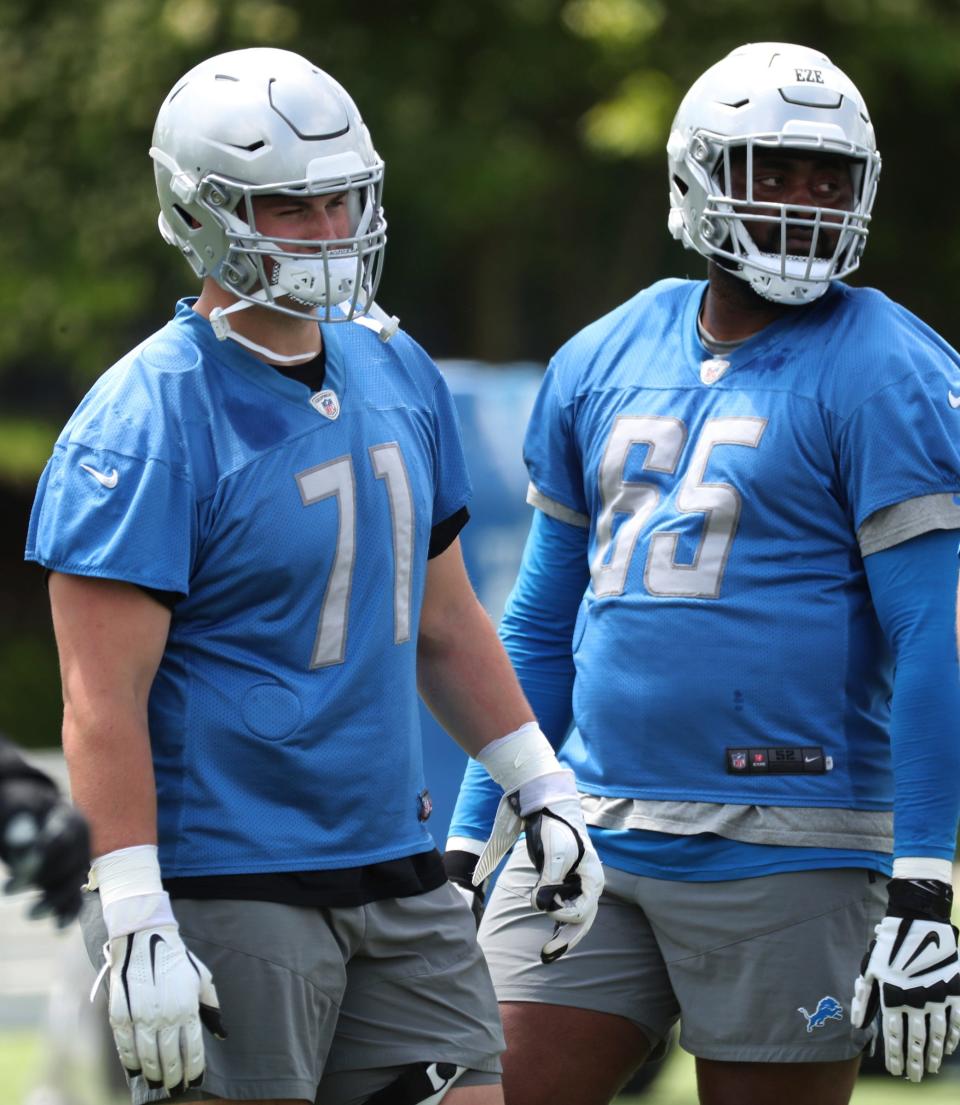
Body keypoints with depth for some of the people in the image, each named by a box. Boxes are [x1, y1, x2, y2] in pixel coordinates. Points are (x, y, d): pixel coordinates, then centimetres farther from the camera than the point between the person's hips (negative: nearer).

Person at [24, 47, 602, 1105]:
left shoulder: (397, 374, 11)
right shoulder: (147, 424, -14)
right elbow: (104, 701, -17)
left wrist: (543, 790, 22)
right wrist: (136, 928, -22)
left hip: (395, 876, 7)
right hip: (223, 893, -7)